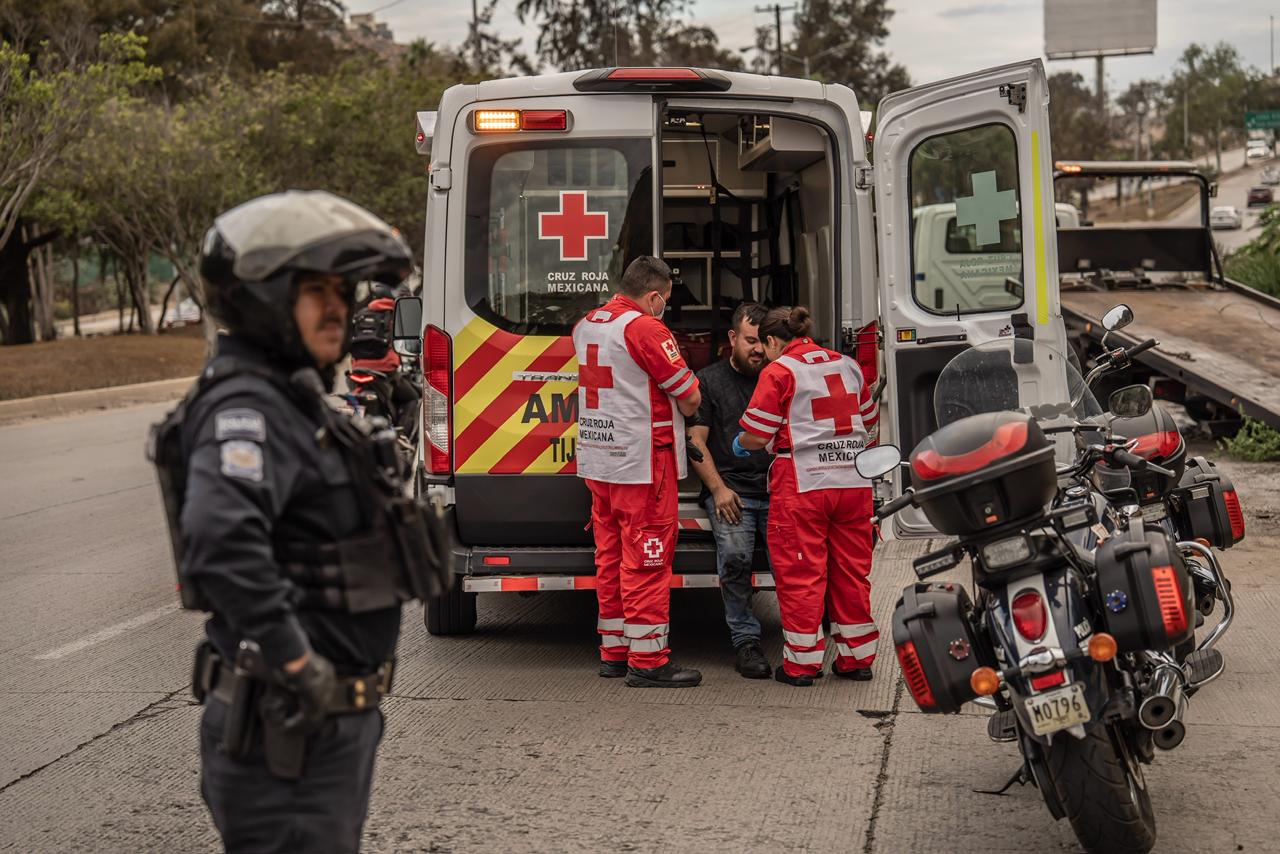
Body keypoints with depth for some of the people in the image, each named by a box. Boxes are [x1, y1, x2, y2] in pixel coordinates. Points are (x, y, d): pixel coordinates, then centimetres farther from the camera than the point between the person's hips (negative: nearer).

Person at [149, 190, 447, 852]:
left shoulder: (293, 400, 13)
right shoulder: (246, 410, -19)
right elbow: (220, 540, -37)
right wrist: (299, 664, -30)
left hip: (335, 716, 10)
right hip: (289, 731, -10)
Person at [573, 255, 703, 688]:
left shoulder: (586, 324, 11)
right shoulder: (644, 328, -15)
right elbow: (689, 395, -12)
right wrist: (680, 411, 9)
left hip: (597, 462, 8)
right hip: (642, 463, -8)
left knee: (611, 556, 14)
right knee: (647, 559, -4)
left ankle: (614, 651, 20)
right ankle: (647, 660, -2)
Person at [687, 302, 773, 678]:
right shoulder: (708, 380, 12)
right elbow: (695, 440, 5)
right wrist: (719, 489, -7)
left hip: (777, 490, 2)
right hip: (730, 488, -2)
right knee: (735, 555, -29)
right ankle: (746, 641, -17)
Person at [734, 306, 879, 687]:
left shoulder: (779, 371, -6)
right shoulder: (847, 364, 12)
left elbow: (756, 435, -9)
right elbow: (868, 420, 22)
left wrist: (739, 444, 12)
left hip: (803, 486, -5)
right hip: (854, 482, 6)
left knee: (800, 573, 2)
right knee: (851, 570, 12)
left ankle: (802, 662, 6)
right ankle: (856, 658, 19)